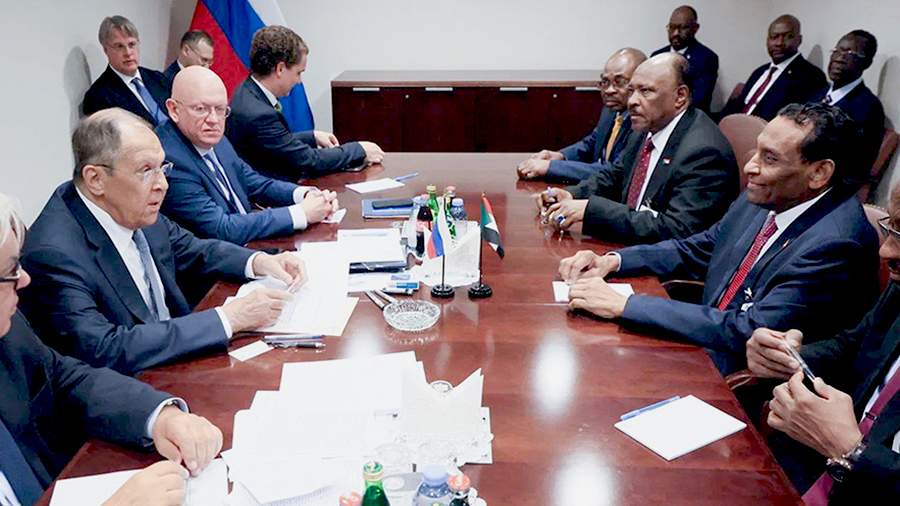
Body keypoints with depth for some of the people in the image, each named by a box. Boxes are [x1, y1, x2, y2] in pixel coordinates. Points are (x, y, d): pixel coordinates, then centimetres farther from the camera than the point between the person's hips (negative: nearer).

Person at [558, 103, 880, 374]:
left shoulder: (835, 243, -24)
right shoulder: (761, 200, 1)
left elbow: (748, 333, -28)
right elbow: (696, 251, 14)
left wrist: (624, 304, -28)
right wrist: (611, 261, -3)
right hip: (705, 346, 7)